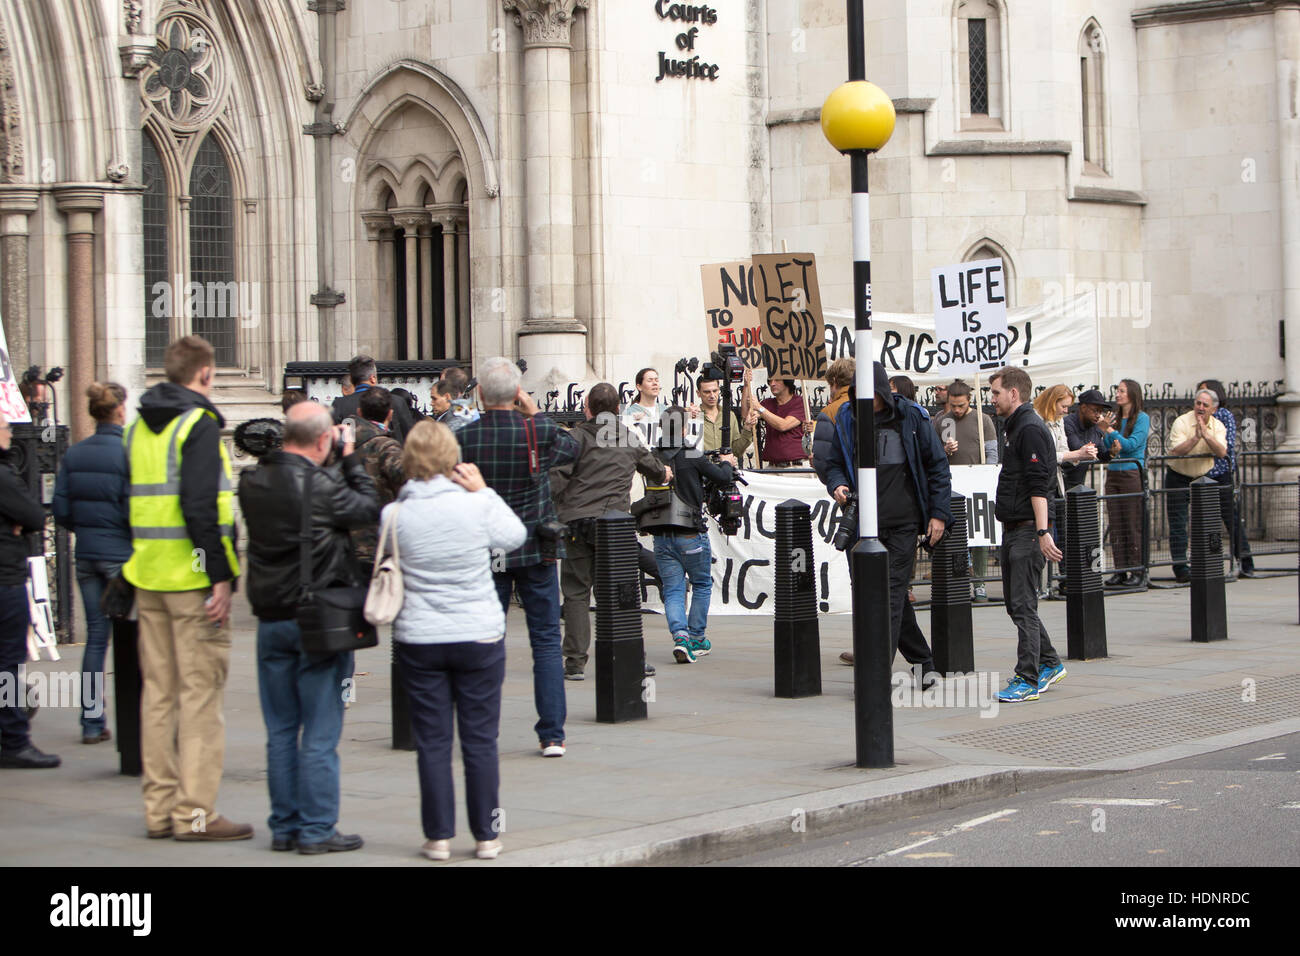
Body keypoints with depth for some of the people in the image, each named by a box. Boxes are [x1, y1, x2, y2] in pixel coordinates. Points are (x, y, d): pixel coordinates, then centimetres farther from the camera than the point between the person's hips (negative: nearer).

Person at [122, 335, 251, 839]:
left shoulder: (138, 426, 14)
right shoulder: (198, 424, -11)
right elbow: (199, 505, -20)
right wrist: (221, 575, -18)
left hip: (148, 575, 8)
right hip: (193, 576, -8)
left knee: (158, 691, 11)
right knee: (201, 692, -3)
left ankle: (160, 808, 15)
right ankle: (194, 812, -3)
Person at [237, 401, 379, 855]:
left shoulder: (252, 482, -1)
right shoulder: (321, 487, -18)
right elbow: (369, 508, -6)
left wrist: (340, 464, 6)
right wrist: (351, 458, 4)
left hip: (271, 620, 6)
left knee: (281, 731, 12)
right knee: (320, 731, 2)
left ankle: (284, 825, 17)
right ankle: (316, 829, 5)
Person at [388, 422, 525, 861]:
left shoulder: (393, 515, -9)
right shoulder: (478, 505, -9)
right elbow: (515, 536, 8)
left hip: (417, 639, 0)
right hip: (479, 635, 0)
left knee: (432, 742, 7)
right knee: (480, 740, 8)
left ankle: (438, 836, 10)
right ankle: (486, 836, 13)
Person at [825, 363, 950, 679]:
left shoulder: (910, 416, 1)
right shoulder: (847, 419, 7)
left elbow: (937, 466, 6)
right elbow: (834, 463, 17)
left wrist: (939, 513, 1)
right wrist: (837, 484, -6)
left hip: (902, 522, -3)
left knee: (892, 592, -8)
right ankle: (922, 660, 16)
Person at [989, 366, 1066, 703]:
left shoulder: (1031, 429, -14)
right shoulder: (1016, 427, 18)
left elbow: (1038, 485, -21)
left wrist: (1042, 532, -26)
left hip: (1027, 529, -10)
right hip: (1013, 530, 10)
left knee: (1023, 605, -9)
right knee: (1014, 602, 14)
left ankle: (1028, 680, -7)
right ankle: (1049, 663, 25)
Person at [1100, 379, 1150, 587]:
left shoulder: (1142, 418, -3)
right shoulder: (1116, 419, 14)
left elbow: (1132, 444, -14)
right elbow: (1108, 449, 13)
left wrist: (1110, 431, -12)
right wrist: (1113, 449, -9)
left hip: (1132, 474, -6)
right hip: (1113, 474, 6)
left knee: (1133, 525, -5)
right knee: (1116, 525, 4)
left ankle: (1137, 571, 0)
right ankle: (1120, 570, 8)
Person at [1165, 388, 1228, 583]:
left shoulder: (1218, 426, -2)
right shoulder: (1181, 422, -14)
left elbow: (1221, 452, -17)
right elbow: (1177, 450, -26)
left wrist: (1206, 435, -28)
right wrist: (1196, 437, -34)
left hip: (1203, 477, 3)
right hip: (1178, 478, -3)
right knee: (1178, 524, -6)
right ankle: (1180, 567, -4)